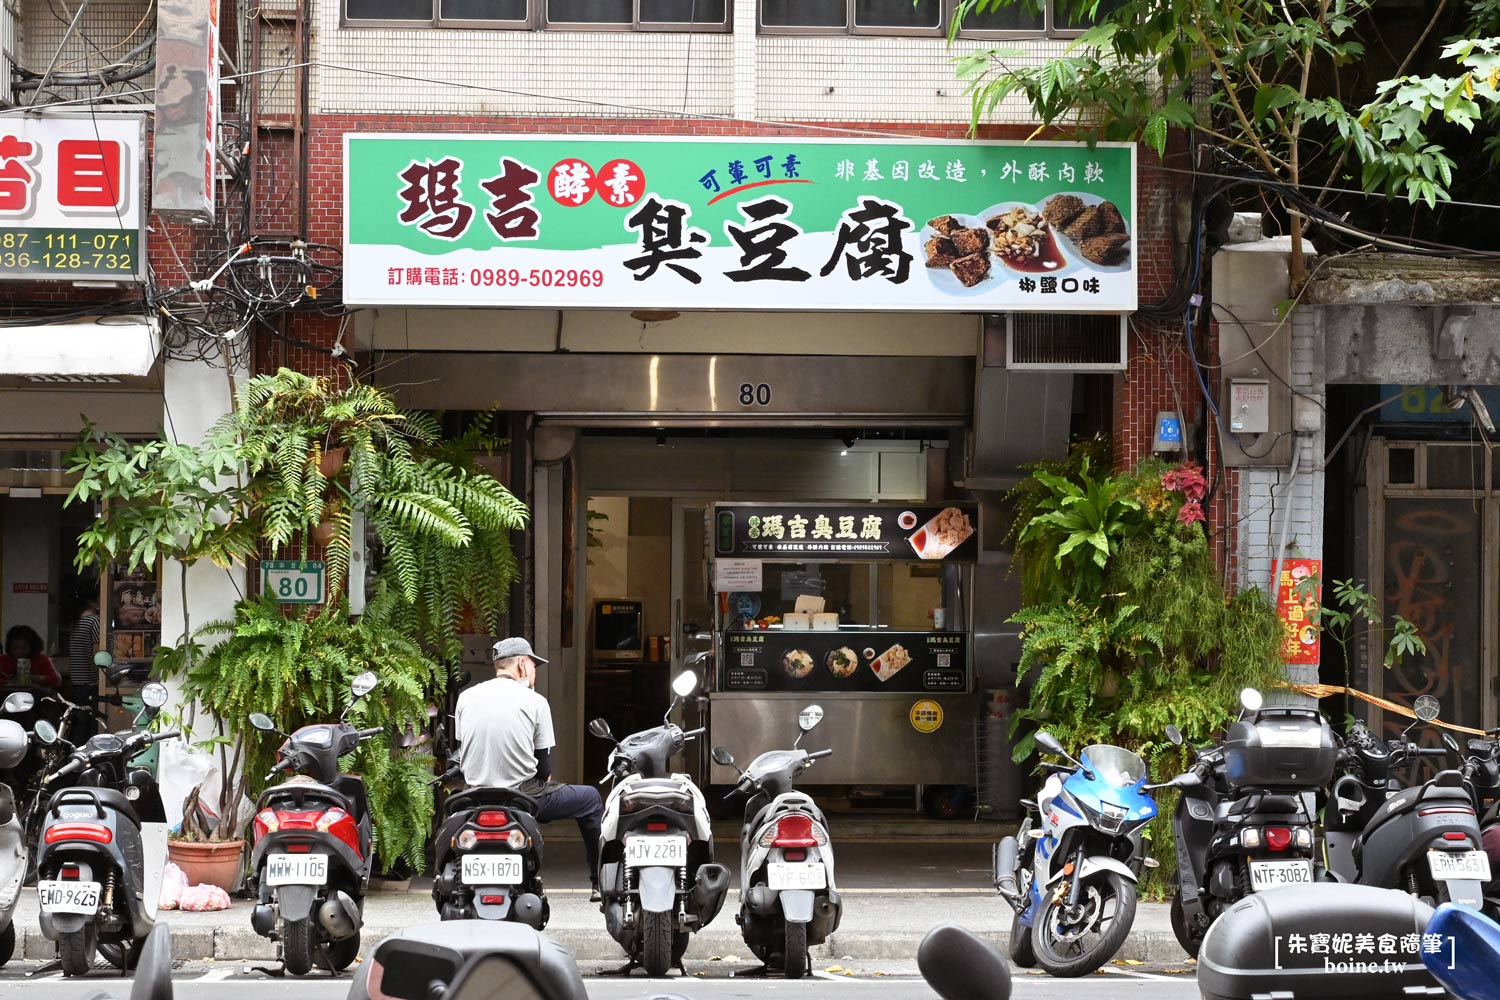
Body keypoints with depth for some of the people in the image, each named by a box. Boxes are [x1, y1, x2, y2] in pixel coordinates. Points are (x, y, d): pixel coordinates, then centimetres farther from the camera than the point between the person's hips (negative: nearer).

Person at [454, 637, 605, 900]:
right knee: (590, 798, 17)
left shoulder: (465, 698, 5)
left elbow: (462, 750, 13)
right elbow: (544, 768, -2)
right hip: (524, 797, -5)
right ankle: (601, 882, 20)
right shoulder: (534, 702, -5)